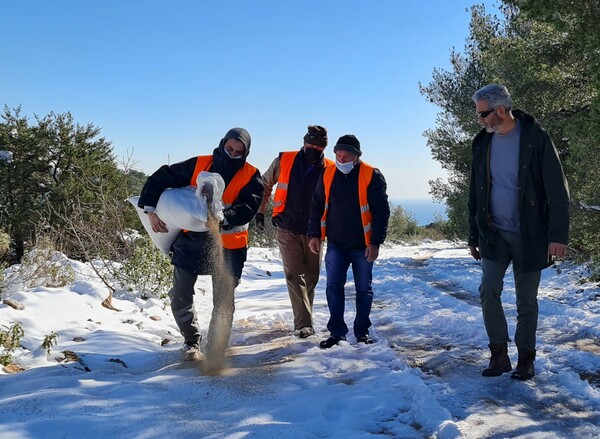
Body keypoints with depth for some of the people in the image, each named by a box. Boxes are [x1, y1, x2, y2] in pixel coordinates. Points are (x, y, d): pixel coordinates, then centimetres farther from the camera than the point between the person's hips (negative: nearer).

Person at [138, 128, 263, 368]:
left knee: (224, 303, 3)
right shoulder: (199, 164, 2)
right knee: (180, 298, 6)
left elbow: (247, 208, -16)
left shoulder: (251, 176, -2)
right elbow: (161, 178, 6)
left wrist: (223, 218, -34)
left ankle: (215, 351, 20)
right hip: (190, 239, 2)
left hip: (227, 245, -1)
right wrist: (150, 209, -5)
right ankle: (192, 341, 30)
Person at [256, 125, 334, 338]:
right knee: (294, 275, -8)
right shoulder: (284, 161, -2)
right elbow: (265, 184, 11)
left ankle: (302, 319, 28)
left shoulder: (330, 169, -1)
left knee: (311, 276, 10)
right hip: (287, 229, -1)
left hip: (313, 231, 1)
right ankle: (304, 323, -9)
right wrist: (260, 211, 5)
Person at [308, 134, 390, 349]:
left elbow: (382, 211, -9)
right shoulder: (327, 174, 2)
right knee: (333, 287, 0)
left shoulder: (372, 176, -9)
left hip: (362, 246, -2)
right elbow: (316, 206, 10)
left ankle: (362, 331, 21)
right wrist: (314, 234, 4)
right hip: (336, 244, 3)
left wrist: (376, 242, -13)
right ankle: (337, 331, 11)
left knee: (364, 289, 7)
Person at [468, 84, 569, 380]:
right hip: (494, 234, 4)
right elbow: (475, 194, 10)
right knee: (488, 291, -7)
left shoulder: (535, 138, -10)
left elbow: (557, 190, -12)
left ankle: (525, 358, 21)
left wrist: (558, 234, -19)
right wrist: (474, 236, 11)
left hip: (529, 235, -3)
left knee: (526, 300, 6)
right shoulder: (482, 142, 4)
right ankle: (499, 354, 8)